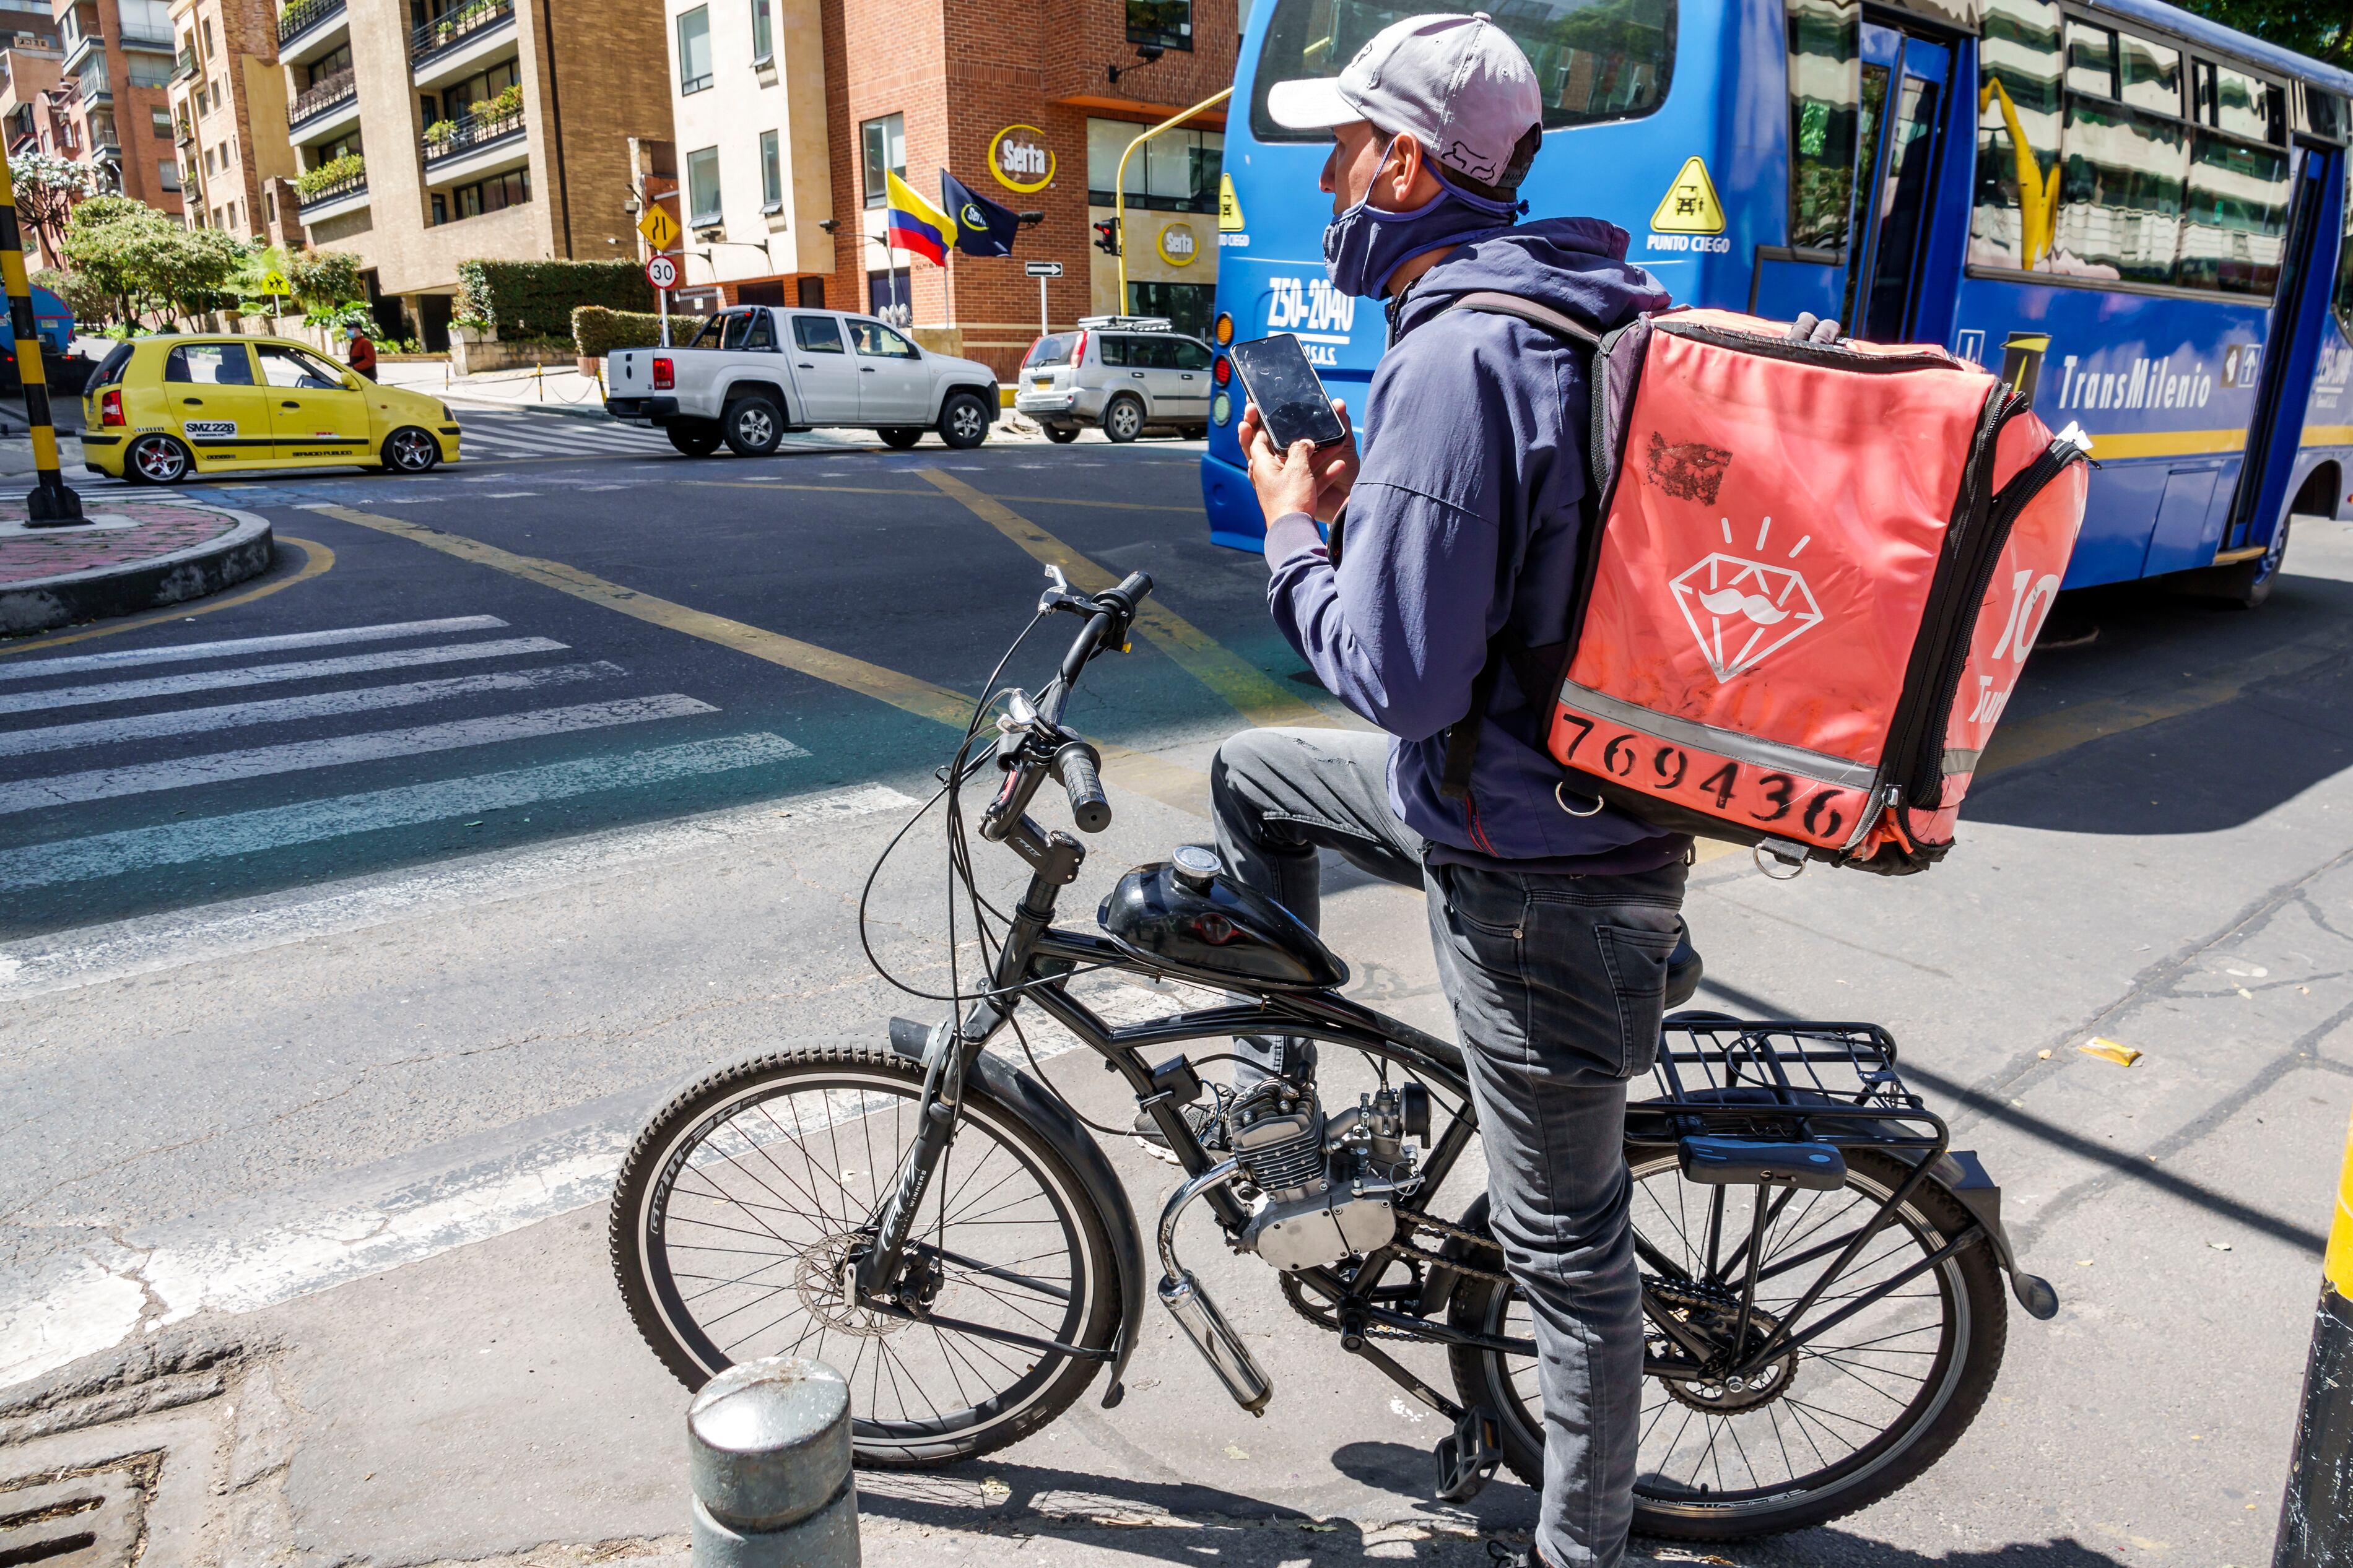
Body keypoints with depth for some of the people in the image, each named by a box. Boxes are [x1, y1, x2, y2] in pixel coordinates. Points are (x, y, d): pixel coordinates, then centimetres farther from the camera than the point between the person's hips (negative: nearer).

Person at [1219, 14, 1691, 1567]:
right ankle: (1282, 1090, 35)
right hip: (1576, 763, 10)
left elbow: (1401, 677, -26)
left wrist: (1293, 529, -9)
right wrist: (1364, 498, 9)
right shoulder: (1596, 307, 6)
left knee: (1566, 1242, 8)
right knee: (1253, 775, 23)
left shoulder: (1455, 355, -25)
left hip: (1533, 867, -10)